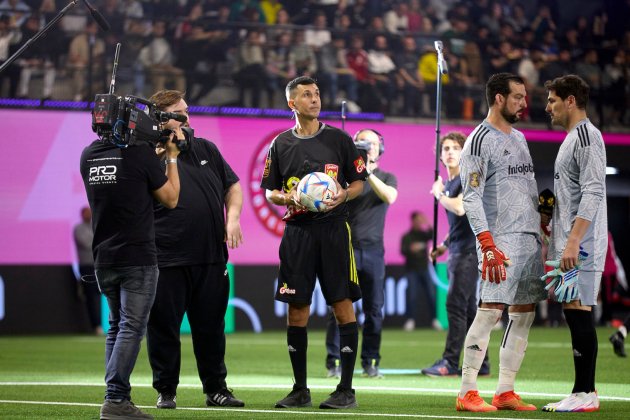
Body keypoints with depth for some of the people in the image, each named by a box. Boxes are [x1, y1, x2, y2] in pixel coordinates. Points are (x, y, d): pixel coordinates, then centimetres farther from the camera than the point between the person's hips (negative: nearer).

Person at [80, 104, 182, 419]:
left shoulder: (88, 156, 6)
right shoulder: (141, 154, -12)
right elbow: (170, 199, -2)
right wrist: (172, 156, 7)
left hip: (103, 260, 6)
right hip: (138, 259, -6)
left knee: (116, 328, 16)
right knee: (132, 328, -6)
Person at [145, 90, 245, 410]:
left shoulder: (206, 149, 13)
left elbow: (232, 186, 20)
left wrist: (233, 217, 4)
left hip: (211, 258, 5)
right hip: (167, 260, -5)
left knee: (211, 327, 11)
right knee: (164, 328, 1)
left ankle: (216, 389, 21)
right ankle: (166, 391, 13)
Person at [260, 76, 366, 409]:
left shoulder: (339, 139, 5)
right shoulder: (281, 144, 10)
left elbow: (359, 183, 9)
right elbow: (270, 192, 13)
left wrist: (343, 195, -12)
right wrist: (289, 199, -7)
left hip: (333, 228, -2)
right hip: (297, 229, 2)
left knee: (342, 304, -6)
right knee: (296, 309, 2)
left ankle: (346, 389, -2)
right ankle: (300, 389, 11)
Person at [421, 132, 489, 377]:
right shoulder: (448, 184, 19)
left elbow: (460, 208, -24)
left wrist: (438, 194, -8)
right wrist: (444, 245, 20)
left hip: (469, 250, -10)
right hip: (457, 252, 10)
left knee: (456, 304, -13)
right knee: (468, 309, 9)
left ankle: (450, 362, -14)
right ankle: (479, 364, 13)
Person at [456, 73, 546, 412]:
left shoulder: (519, 138, 18)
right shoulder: (480, 140, -8)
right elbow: (471, 198, -14)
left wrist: (539, 229, 17)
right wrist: (488, 247, -21)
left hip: (530, 236, 9)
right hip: (501, 239, -9)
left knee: (524, 313, 6)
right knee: (491, 309, -12)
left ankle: (505, 392, 10)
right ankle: (467, 393, -9)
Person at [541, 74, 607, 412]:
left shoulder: (586, 135, -11)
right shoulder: (572, 138, 20)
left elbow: (593, 193, -19)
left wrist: (573, 242, -24)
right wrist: (556, 233, 22)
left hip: (581, 245, -10)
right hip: (569, 244, 10)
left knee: (579, 311, -10)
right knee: (573, 313, 8)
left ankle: (584, 394, -9)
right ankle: (583, 393, 10)